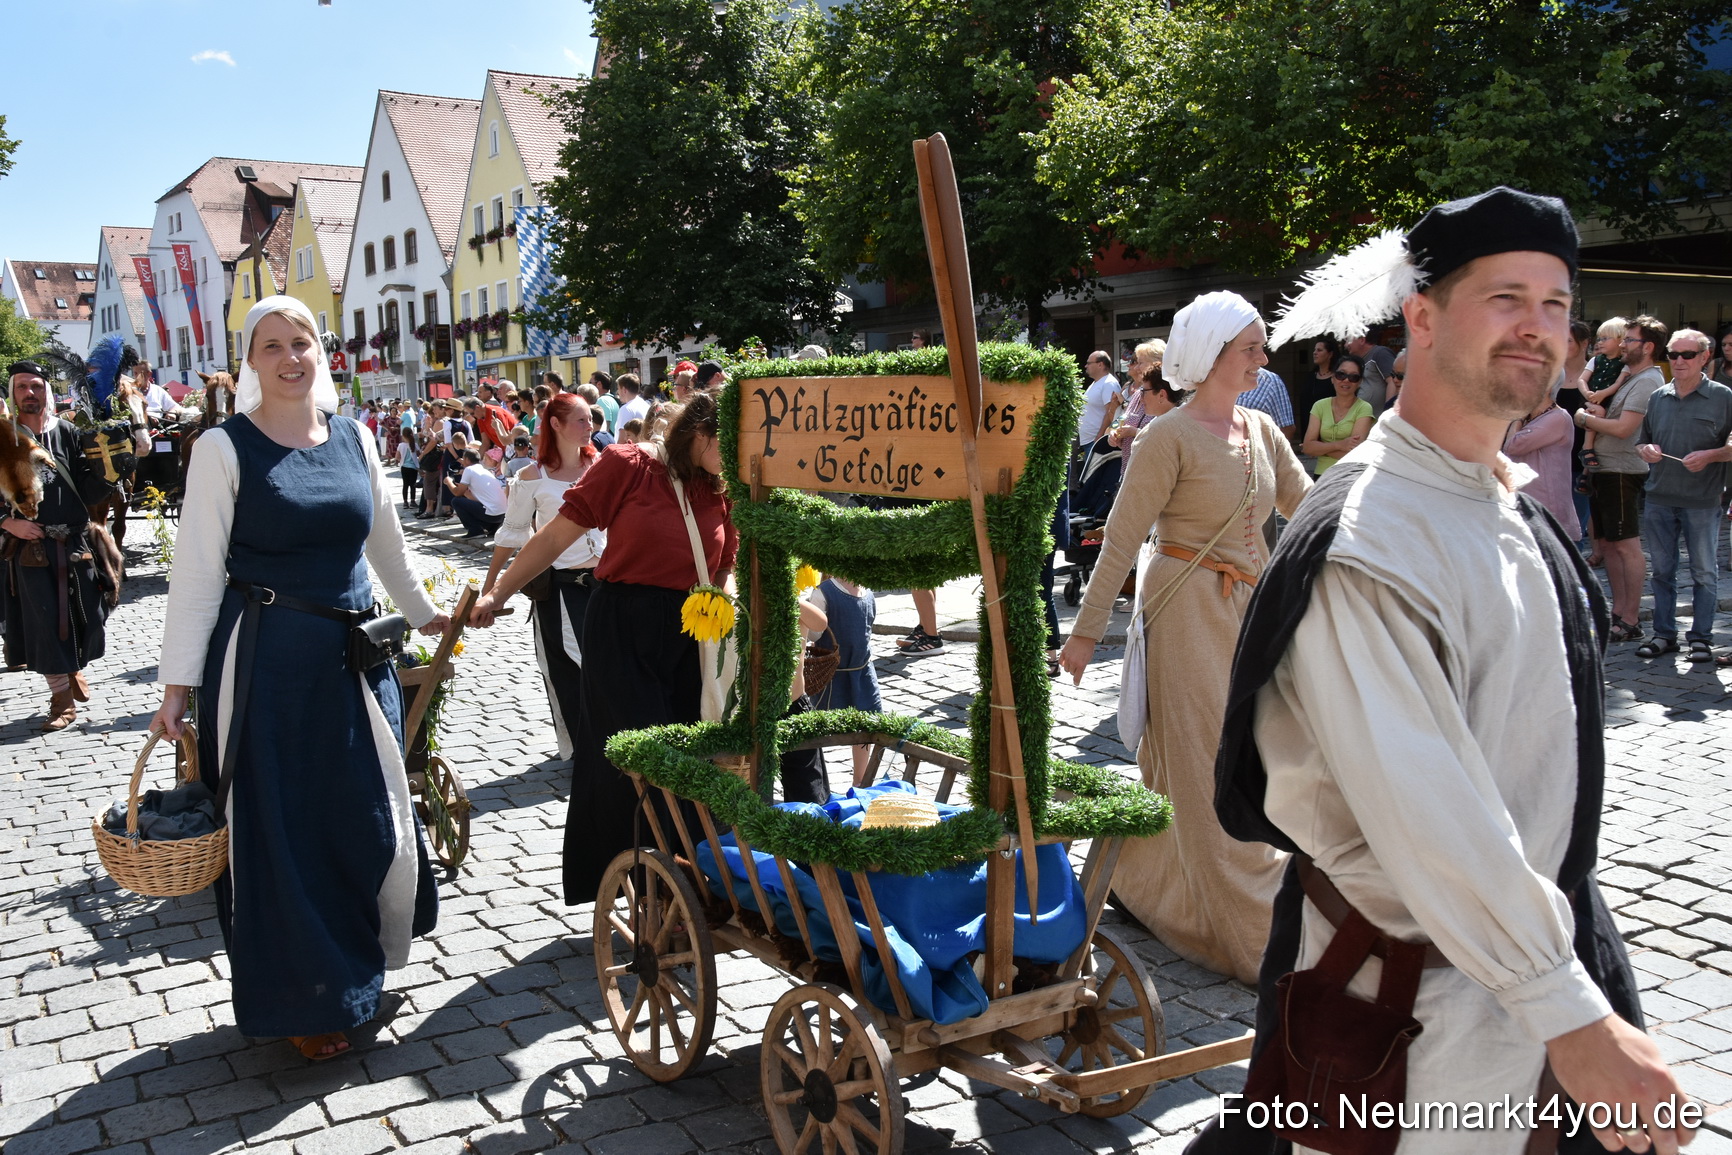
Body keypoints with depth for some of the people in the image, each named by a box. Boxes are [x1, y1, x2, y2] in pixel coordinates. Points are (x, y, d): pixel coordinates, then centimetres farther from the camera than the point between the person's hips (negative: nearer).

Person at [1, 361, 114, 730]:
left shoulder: (67, 433, 4)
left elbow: (88, 484, -1)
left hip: (75, 542, 1)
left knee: (84, 616, 5)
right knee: (44, 622, 1)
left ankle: (73, 670, 34)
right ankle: (63, 697, 12)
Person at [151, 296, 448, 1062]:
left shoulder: (354, 438, 7)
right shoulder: (226, 447, -7)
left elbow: (384, 543, 19)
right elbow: (197, 570, -9)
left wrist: (422, 613, 28)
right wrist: (177, 685, -12)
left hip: (353, 656, 5)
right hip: (268, 662, -4)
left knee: (369, 819, 11)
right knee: (281, 832, 4)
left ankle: (354, 964, 34)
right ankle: (303, 999, 21)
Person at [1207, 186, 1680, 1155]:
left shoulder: (1514, 509, 6)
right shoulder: (1368, 538, -25)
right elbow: (1422, 808, -30)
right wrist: (1569, 1012, -28)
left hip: (1538, 934, 9)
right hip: (1412, 984, -9)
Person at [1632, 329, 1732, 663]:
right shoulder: (1658, 397, 10)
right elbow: (1642, 441, 18)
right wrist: (1646, 450, -3)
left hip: (1703, 501, -4)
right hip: (1658, 499, 4)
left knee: (1704, 572, 4)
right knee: (1662, 571, 10)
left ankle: (1701, 637, 13)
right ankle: (1664, 634, 19)